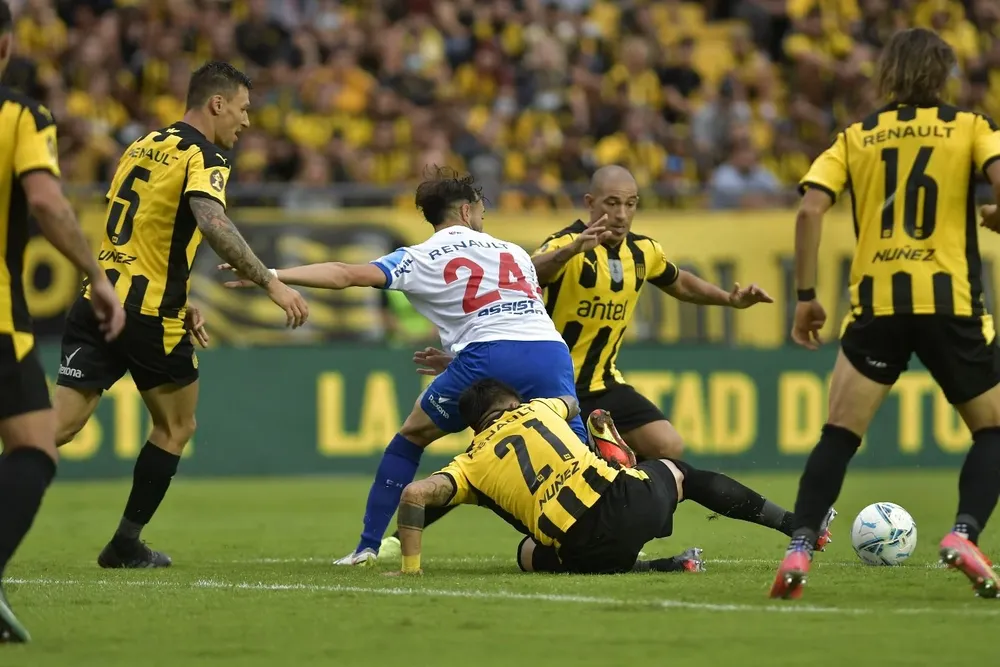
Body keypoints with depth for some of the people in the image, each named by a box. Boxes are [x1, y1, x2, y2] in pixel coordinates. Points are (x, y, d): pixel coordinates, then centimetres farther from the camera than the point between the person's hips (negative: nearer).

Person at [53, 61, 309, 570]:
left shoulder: (143, 146, 19)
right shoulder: (203, 155, -8)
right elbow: (212, 223, -27)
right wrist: (272, 284, -27)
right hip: (148, 314, -7)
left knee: (61, 425, -1)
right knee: (176, 427, 14)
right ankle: (126, 545, 17)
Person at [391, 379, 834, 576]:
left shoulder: (470, 464, 11)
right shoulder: (538, 409, 20)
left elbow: (415, 494, -6)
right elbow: (572, 404, 45)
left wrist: (411, 567, 2)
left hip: (589, 548, -3)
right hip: (633, 499, 3)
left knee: (529, 554, 28)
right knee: (679, 474, 35)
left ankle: (662, 568, 10)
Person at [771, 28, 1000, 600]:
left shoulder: (856, 138, 12)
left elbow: (811, 209, 0)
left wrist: (806, 296, 5)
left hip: (876, 303, 2)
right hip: (950, 301, -2)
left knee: (839, 435, 5)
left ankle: (799, 550, -10)